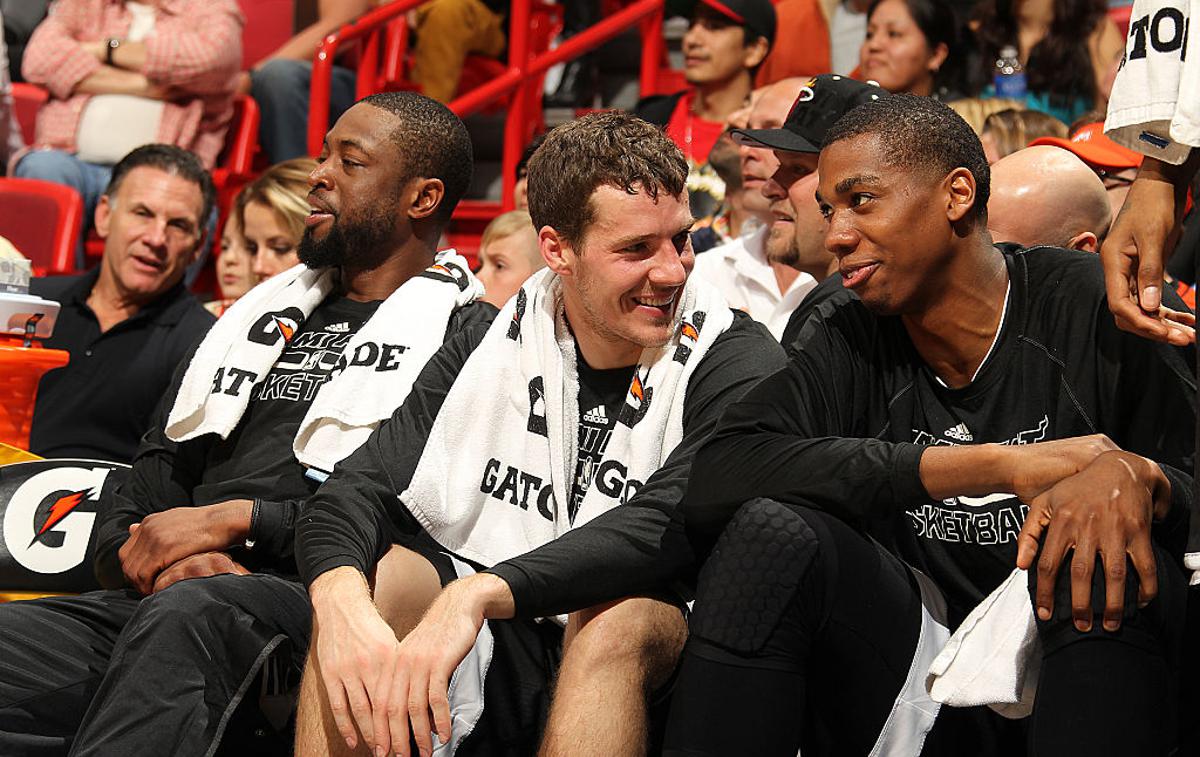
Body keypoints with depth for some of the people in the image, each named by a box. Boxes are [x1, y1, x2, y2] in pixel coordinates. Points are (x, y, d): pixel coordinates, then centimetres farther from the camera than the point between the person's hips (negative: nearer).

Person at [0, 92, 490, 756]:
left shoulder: (464, 334, 9)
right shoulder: (261, 315, 31)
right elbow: (144, 492, 25)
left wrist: (233, 519, -7)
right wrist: (162, 562, 0)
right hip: (158, 601, 6)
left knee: (189, 614, -41)